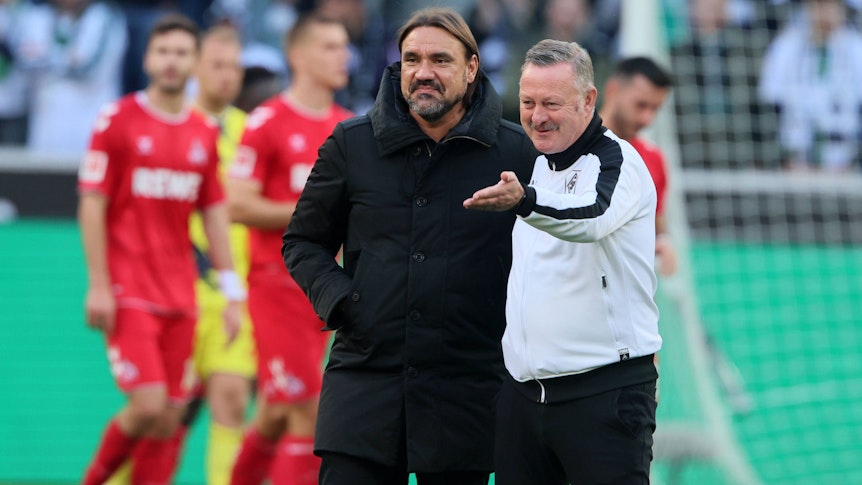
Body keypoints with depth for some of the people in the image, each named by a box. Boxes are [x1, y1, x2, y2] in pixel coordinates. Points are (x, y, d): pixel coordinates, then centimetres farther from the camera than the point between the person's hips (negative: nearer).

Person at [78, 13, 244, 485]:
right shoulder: (118, 121, -4)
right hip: (128, 293, -5)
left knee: (169, 420, 2)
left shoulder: (204, 133, 10)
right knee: (148, 407, -15)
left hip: (180, 297, 5)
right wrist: (98, 285, -11)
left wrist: (232, 292, 10)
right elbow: (92, 204, -5)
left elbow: (215, 214, 15)